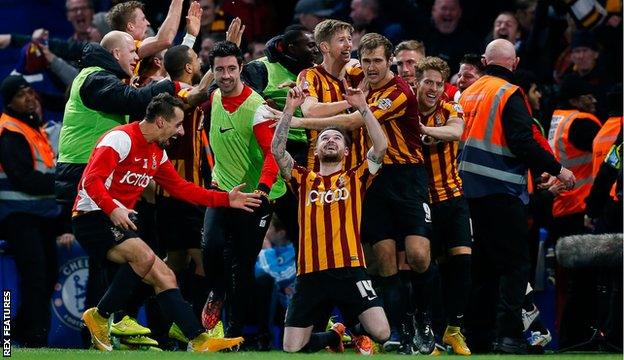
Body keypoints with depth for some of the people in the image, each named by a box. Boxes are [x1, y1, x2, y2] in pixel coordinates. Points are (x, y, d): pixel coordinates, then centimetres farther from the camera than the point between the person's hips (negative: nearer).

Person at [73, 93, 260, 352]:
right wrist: (112, 209, -37)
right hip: (92, 216, -10)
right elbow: (92, 180, -22)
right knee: (145, 256, -31)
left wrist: (225, 199, 18)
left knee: (164, 277, 2)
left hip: (120, 221, 10)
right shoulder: (121, 138, -13)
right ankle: (99, 316, -18)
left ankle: (199, 342, 0)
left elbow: (181, 188, 23)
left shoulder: (157, 153, 16)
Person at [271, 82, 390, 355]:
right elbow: (277, 150, 3)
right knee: (291, 350, -4)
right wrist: (290, 109, -2)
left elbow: (381, 146, -2)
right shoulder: (303, 180, 14)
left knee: (380, 333, -17)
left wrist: (362, 107, -5)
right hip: (310, 274, 2)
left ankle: (356, 328, 21)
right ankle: (334, 336, 29)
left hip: (349, 270, -2)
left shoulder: (355, 178, 11)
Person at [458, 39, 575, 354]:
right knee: (516, 262, -7)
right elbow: (523, 142, -18)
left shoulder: (469, 93, 13)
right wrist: (557, 169, -9)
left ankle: (478, 332, 17)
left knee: (484, 262, 15)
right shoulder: (509, 95, -10)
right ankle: (507, 334, -18)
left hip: (471, 188, 8)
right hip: (502, 191, -8)